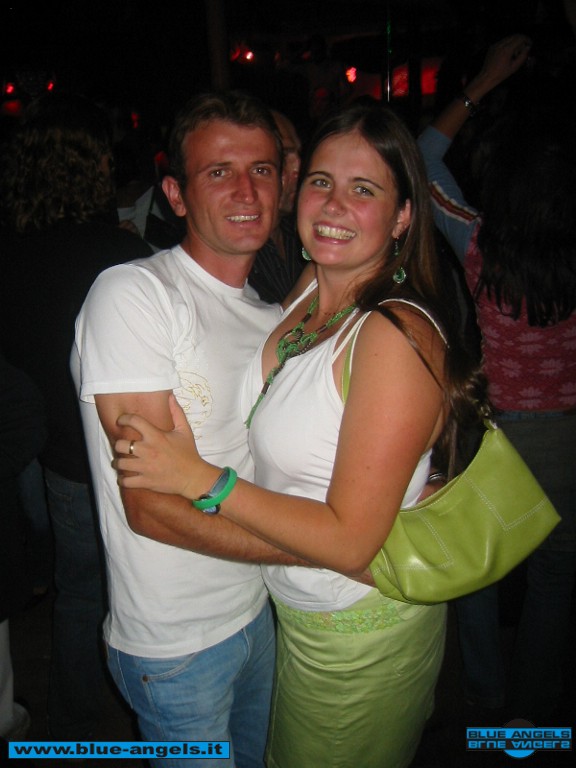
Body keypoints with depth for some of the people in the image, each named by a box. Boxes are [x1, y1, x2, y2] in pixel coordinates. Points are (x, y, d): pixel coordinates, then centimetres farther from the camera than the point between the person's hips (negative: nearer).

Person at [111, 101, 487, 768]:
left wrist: (202, 479, -25)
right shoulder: (310, 290, -3)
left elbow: (351, 542, -28)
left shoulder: (396, 335, -28)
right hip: (295, 610, 8)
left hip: (360, 643, -7)